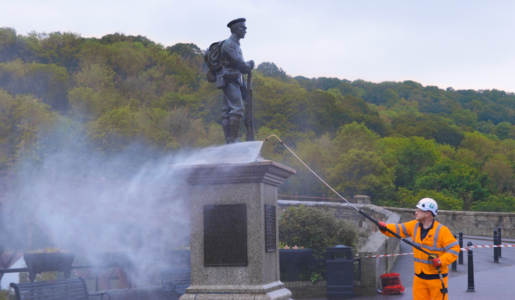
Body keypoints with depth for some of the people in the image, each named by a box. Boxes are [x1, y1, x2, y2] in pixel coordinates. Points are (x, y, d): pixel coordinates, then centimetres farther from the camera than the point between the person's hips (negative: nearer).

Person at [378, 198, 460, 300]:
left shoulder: (442, 231, -14)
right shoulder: (414, 226, 4)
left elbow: (454, 249, -15)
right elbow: (398, 229, 4)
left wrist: (442, 260, -26)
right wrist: (385, 227, -15)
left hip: (436, 277, -5)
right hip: (419, 276, 6)